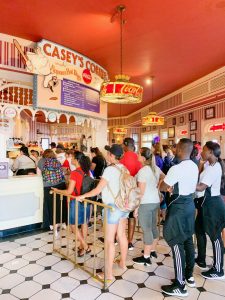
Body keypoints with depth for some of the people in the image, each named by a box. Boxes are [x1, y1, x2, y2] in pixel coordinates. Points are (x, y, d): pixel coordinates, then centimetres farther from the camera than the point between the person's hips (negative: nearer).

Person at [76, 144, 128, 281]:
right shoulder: (124, 168, 3)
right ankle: (123, 263, 38)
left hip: (113, 207, -8)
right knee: (122, 235, 21)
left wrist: (83, 196, -4)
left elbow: (98, 190, -16)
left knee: (110, 240, 2)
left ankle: (109, 273, 13)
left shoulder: (110, 169, -17)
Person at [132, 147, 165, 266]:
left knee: (147, 229, 1)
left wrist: (136, 207, -12)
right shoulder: (156, 168, 5)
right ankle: (152, 251, 33)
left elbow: (141, 192, -19)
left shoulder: (143, 171, -19)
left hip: (145, 203, -8)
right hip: (155, 201, 8)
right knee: (153, 227, 18)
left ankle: (146, 257, 12)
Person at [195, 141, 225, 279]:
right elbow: (199, 179, 5)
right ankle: (201, 259, 36)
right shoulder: (212, 166, 9)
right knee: (199, 230, 19)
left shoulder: (213, 168, -22)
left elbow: (201, 187, -28)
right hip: (208, 203, 10)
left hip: (212, 204, -10)